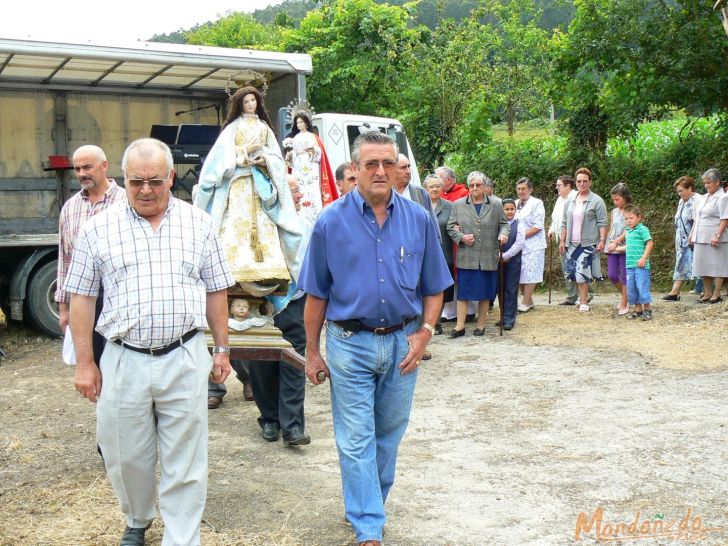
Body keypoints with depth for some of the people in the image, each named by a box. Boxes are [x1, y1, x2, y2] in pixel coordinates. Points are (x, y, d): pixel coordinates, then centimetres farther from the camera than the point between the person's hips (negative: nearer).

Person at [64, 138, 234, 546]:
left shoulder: (199, 224, 4)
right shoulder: (99, 229, 2)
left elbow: (216, 292, 9)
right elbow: (82, 298, 5)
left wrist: (222, 350, 8)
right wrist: (85, 363, 2)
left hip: (185, 359, 0)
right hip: (123, 362, 1)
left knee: (185, 462, 4)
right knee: (127, 457, 15)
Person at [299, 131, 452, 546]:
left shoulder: (419, 220, 0)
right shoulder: (331, 221, -5)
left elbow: (433, 287, 8)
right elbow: (316, 294, 1)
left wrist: (424, 332, -5)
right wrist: (312, 351, 2)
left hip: (402, 344, 3)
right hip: (350, 344, -2)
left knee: (389, 435, 16)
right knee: (357, 441, 0)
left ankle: (369, 506, 36)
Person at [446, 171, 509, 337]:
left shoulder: (496, 204, 6)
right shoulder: (458, 205, 6)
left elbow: (504, 224, 9)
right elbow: (451, 227, 8)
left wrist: (503, 234, -13)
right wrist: (461, 237, -10)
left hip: (488, 257, 0)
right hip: (466, 257, 0)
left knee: (485, 292, 7)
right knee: (463, 291, 0)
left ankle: (480, 325, 19)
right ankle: (460, 326, 6)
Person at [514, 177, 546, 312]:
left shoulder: (536, 203, -4)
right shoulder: (515, 204, 15)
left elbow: (537, 227, -11)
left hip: (532, 245, -6)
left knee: (529, 274, -5)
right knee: (520, 274, 6)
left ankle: (525, 303, -1)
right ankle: (529, 301, 16)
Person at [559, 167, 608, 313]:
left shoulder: (597, 201, -2)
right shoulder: (570, 201, 13)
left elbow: (602, 223, -6)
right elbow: (565, 223, 15)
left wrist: (602, 240, -15)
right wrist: (562, 241, 11)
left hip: (588, 243, -5)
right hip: (572, 243, 5)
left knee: (582, 272, -9)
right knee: (574, 272, 7)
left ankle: (583, 302, -2)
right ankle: (584, 297, 25)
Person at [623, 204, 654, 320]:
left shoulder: (642, 229, -8)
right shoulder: (628, 231, 16)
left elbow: (649, 243, -15)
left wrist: (643, 258, -19)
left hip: (640, 265, -8)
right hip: (630, 265, 8)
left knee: (643, 288, -5)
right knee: (631, 289, 10)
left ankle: (647, 310, 6)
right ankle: (638, 309, 20)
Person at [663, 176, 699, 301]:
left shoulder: (696, 200, -13)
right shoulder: (681, 201, 16)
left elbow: (696, 221, -20)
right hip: (682, 241, 9)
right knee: (680, 266, 8)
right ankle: (674, 292, 8)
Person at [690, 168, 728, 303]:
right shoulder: (704, 197, 16)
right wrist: (692, 233, 16)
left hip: (714, 239, -8)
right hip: (701, 238, 8)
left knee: (716, 266, -2)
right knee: (704, 266, 11)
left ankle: (717, 294, 3)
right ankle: (707, 294, 19)